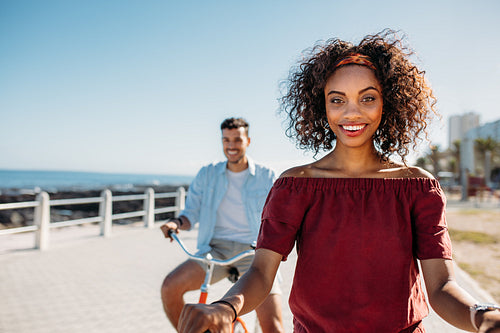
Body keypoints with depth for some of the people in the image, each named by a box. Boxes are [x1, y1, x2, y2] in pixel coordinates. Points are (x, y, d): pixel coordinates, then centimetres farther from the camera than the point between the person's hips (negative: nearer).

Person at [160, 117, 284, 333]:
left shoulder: (266, 177, 5)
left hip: (253, 252, -1)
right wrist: (177, 222, -16)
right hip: (216, 250, 2)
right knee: (170, 287, -22)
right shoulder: (207, 175, 9)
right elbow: (191, 213, 7)